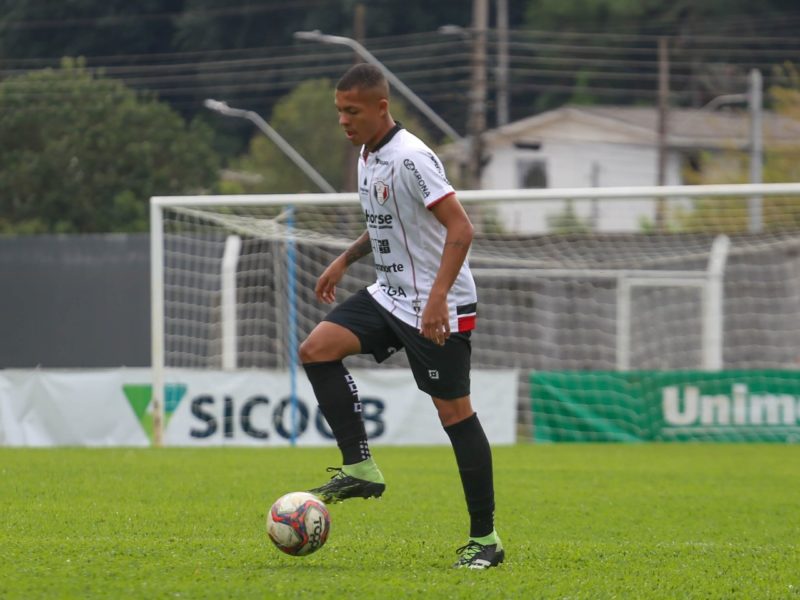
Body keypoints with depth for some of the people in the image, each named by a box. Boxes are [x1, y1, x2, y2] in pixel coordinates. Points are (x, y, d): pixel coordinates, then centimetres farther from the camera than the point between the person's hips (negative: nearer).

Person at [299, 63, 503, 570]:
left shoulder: (410, 158, -20)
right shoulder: (367, 154, 9)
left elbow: (461, 228, -24)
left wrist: (437, 297, -31)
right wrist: (346, 260, 17)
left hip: (439, 308, -9)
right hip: (390, 295, 9)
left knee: (454, 411, -5)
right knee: (317, 349, -7)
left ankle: (485, 538, 3)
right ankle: (360, 468, -3)